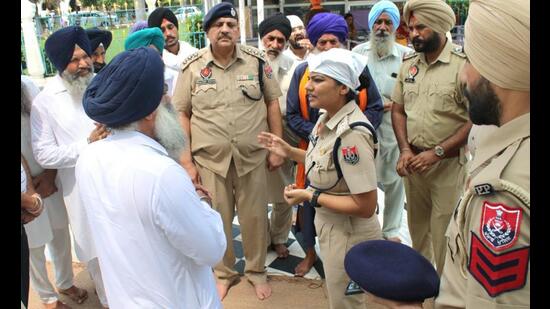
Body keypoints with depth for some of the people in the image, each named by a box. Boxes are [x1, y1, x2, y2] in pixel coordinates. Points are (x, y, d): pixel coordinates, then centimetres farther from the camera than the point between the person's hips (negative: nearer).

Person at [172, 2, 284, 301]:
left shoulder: (257, 60, -2)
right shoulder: (191, 66, -4)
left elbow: (272, 103, 4)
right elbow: (182, 114, -1)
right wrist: (187, 161, -4)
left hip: (252, 156, 1)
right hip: (210, 159, 0)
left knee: (254, 217, 13)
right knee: (218, 219, 14)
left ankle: (256, 270, 37)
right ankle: (224, 273, 37)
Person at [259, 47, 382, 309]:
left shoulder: (352, 134, -30)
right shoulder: (327, 118, -3)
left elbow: (365, 207, -28)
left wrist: (311, 197, -23)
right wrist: (288, 151, 5)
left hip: (349, 235, -8)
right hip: (329, 225, 8)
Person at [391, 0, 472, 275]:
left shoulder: (463, 64, -12)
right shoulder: (408, 64, 7)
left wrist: (436, 152, -16)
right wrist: (405, 149, -3)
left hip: (449, 163, -5)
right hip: (413, 160, 5)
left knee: (443, 231, 1)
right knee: (417, 225, 18)